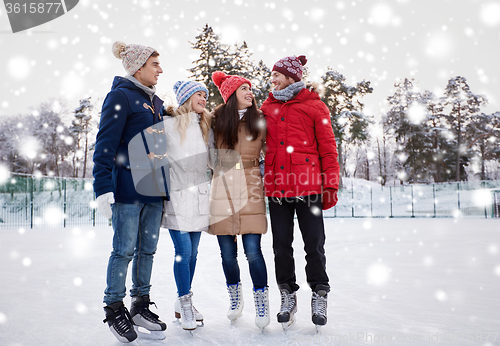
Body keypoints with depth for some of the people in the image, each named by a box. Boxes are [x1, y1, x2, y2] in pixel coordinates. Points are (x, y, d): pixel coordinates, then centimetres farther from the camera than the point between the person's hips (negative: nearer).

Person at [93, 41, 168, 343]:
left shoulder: (157, 103, 17)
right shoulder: (121, 96, -6)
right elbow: (106, 144, -12)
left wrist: (167, 185, 21)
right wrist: (103, 188, -19)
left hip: (155, 188, 7)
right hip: (128, 189, -7)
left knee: (148, 250, 11)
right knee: (125, 250, -1)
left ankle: (141, 307, 24)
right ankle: (115, 310, 15)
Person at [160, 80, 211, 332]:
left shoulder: (204, 127, 15)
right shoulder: (169, 124, -3)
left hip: (198, 195, 6)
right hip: (177, 195, -5)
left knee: (192, 252, 9)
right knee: (183, 251, -8)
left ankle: (183, 303, 22)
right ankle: (185, 304, 6)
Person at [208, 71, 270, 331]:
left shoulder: (259, 120, 9)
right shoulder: (216, 119, 6)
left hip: (250, 189, -1)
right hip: (222, 190, 1)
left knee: (252, 251, -6)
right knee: (228, 253, 7)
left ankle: (262, 303, 10)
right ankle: (235, 299, 29)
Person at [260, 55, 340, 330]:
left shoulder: (314, 106, 4)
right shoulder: (267, 107, 15)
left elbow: (327, 147, 0)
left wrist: (330, 184, -5)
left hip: (308, 185, -3)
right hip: (277, 186, 4)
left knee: (314, 243, 2)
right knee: (281, 244, 8)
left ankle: (319, 295, 17)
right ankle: (287, 295, 22)